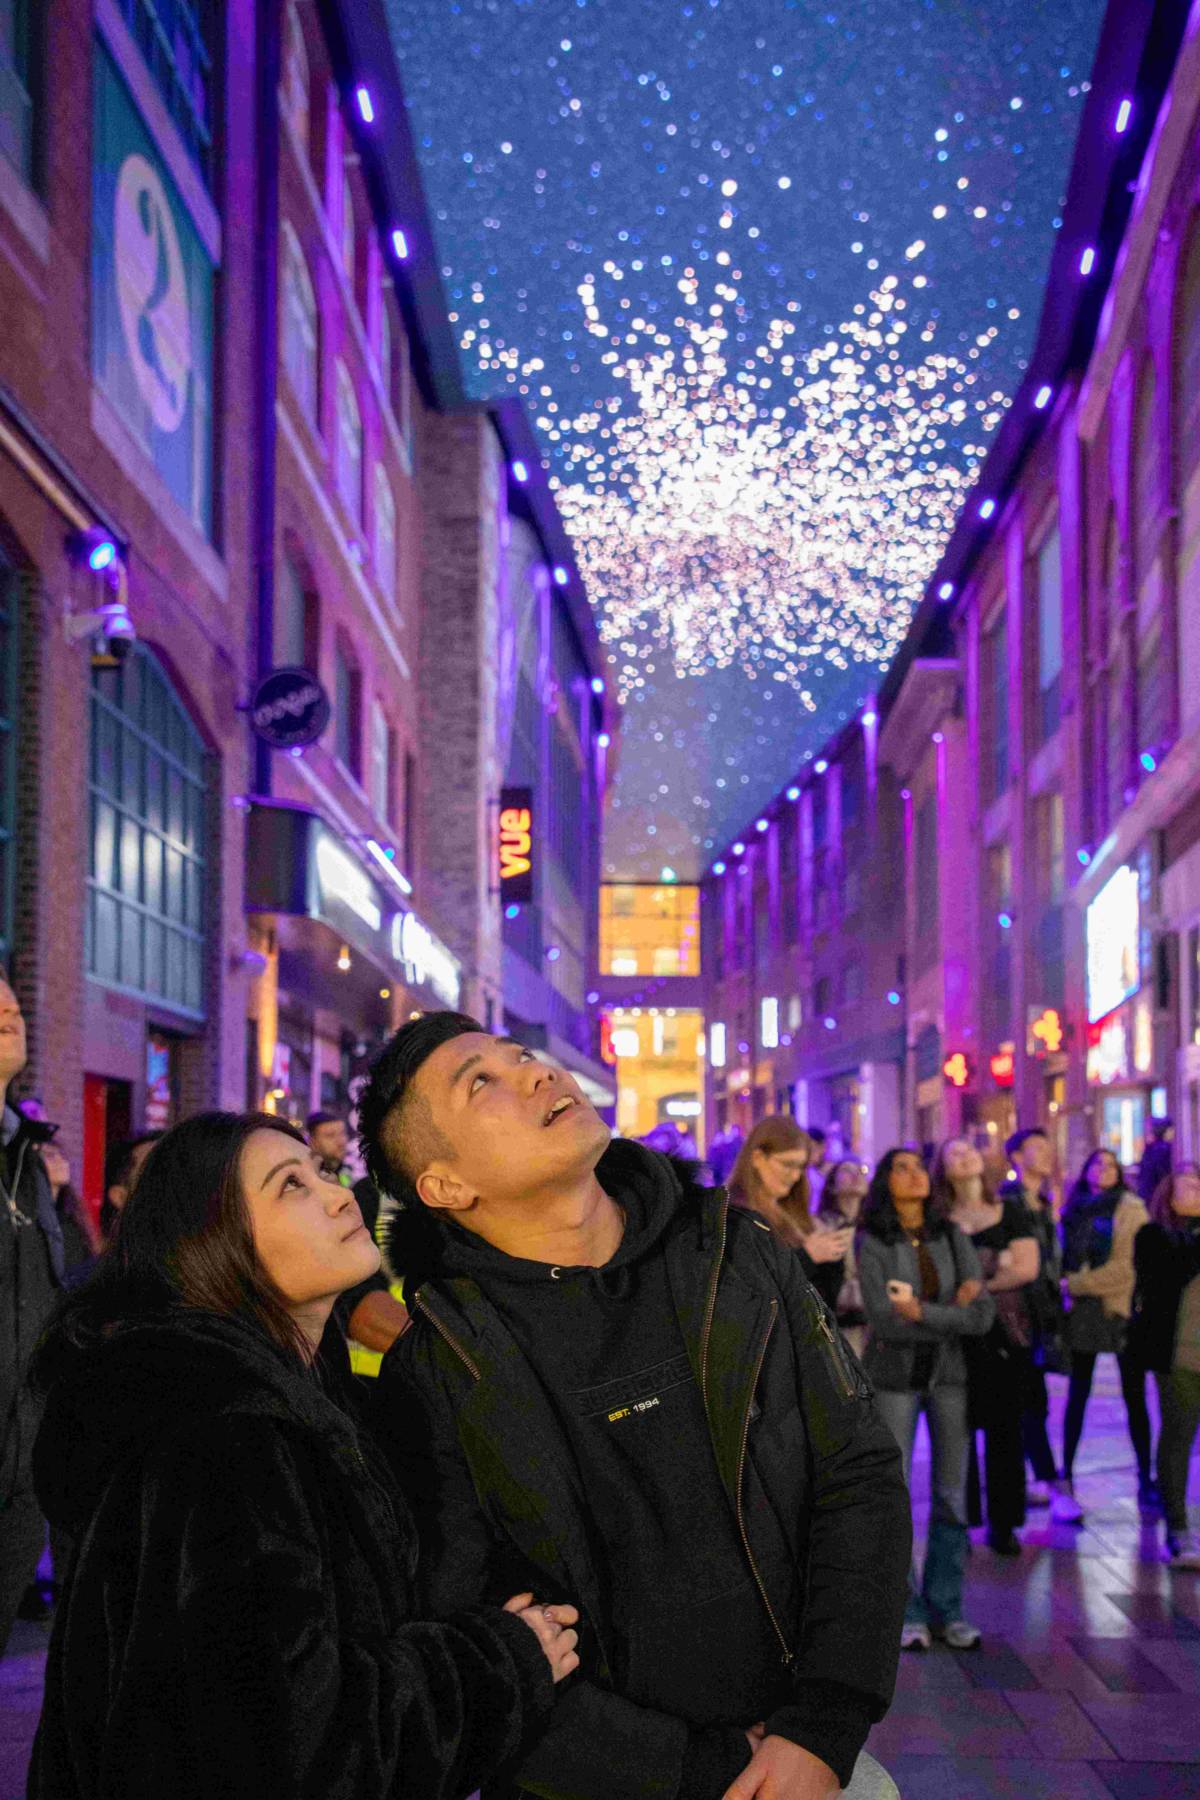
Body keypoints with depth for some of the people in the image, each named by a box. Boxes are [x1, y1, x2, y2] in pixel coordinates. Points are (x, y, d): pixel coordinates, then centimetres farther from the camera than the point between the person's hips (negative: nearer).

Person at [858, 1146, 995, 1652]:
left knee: (952, 1494, 4)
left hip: (948, 1373, 3)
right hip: (894, 1374, -3)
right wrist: (952, 1312, -14)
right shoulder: (872, 1244, -6)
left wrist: (921, 1312, -17)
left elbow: (982, 1314, -7)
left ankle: (947, 1609, 13)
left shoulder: (953, 1239, 3)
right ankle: (907, 1611, 8)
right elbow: (882, 1319, -17)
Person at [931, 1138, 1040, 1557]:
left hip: (1007, 1333, 1)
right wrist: (998, 1264, -8)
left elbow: (1027, 1268, -1)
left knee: (1004, 1429, 2)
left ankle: (1003, 1523, 9)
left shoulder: (1012, 1213, 9)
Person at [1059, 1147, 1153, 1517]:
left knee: (1134, 1397, 3)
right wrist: (1065, 1287, -8)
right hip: (1082, 1311, 3)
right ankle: (1066, 1481, 6)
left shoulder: (1131, 1209, 0)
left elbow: (1129, 1265, -10)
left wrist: (1078, 1284, -11)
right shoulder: (1073, 1210, 12)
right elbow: (1064, 1257, 11)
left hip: (1120, 1309, -3)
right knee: (1077, 1395, 3)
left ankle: (1146, 1481, 9)